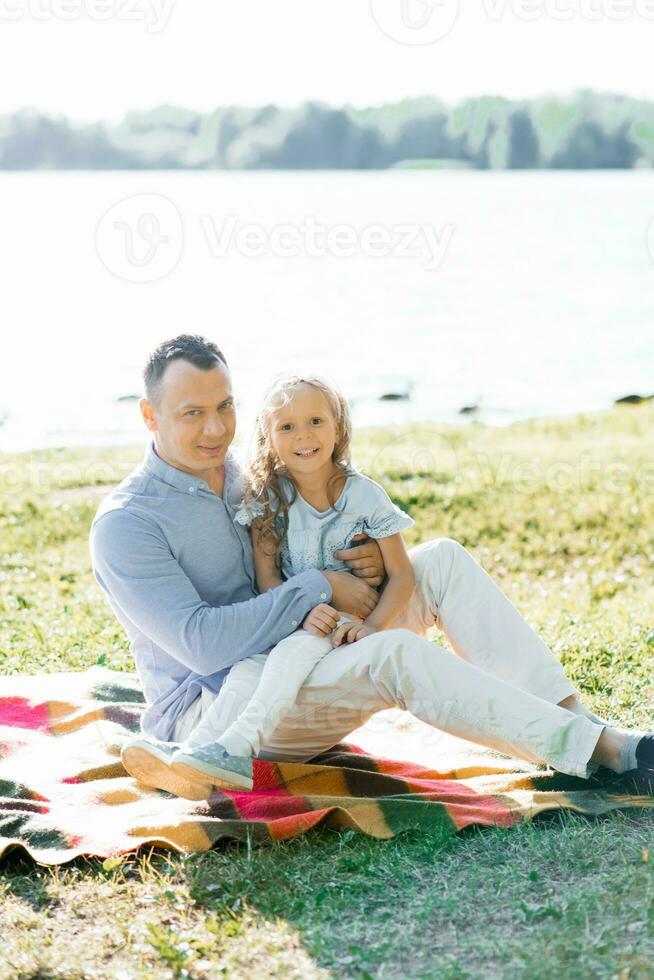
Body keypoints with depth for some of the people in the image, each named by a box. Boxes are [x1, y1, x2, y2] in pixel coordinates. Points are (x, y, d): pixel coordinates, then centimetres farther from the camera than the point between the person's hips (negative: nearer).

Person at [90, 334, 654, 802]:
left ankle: (573, 714, -17)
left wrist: (367, 562, -5)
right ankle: (607, 751, -34)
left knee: (443, 561, -6)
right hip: (211, 708, -8)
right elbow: (201, 643, -24)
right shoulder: (125, 524, -13)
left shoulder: (244, 476, 11)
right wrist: (319, 588, -20)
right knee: (394, 656, -33)